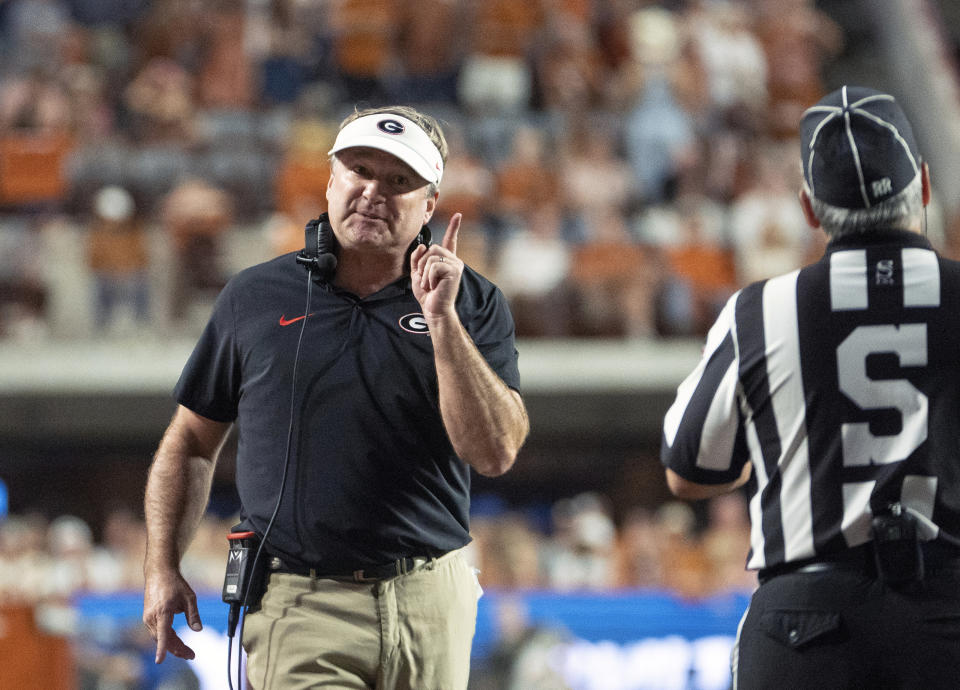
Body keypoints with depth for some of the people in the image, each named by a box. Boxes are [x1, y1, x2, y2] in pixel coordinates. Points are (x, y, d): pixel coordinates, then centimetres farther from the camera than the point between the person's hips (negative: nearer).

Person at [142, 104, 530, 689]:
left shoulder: (472, 305, 4)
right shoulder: (256, 298, 7)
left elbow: (496, 453, -9)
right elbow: (191, 442, 14)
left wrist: (442, 318, -15)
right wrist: (163, 568, 5)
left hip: (432, 603, 1)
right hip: (299, 608, -1)